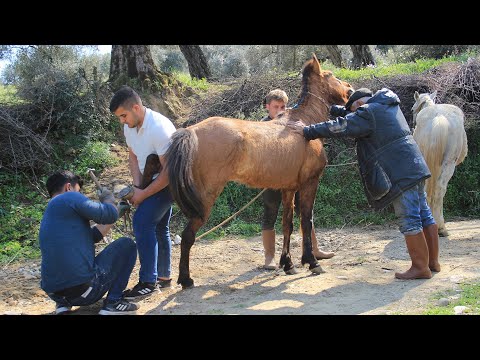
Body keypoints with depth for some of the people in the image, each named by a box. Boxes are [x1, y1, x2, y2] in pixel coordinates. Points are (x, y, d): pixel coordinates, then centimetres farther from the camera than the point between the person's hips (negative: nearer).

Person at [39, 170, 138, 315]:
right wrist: (108, 198, 13)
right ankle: (113, 301, 2)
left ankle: (62, 303, 17)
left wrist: (115, 213, 31)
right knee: (127, 244, 13)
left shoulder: (48, 216, 22)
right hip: (84, 290, -8)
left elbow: (91, 236, 28)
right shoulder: (69, 198, -5)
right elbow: (109, 214, -8)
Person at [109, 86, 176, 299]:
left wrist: (143, 195, -23)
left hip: (169, 181, -9)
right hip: (152, 179, 9)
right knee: (158, 227, 17)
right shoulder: (129, 127, -3)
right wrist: (137, 186, -7)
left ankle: (148, 282, -16)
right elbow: (133, 156, 9)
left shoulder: (159, 128, -30)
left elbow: (169, 171, -29)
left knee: (142, 222, -20)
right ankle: (164, 277, 31)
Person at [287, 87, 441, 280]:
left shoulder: (368, 114, -9)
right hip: (416, 167, 10)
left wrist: (307, 131, -7)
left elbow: (340, 127, -12)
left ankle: (420, 267, 0)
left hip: (401, 174, -10)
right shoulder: (389, 106, 19)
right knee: (424, 213, 13)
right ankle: (433, 262, 21)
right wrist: (329, 108, 21)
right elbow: (350, 116, 26)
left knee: (409, 220, -5)